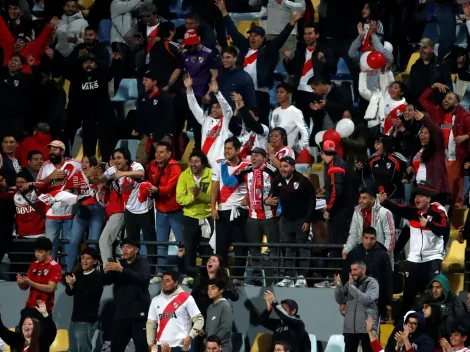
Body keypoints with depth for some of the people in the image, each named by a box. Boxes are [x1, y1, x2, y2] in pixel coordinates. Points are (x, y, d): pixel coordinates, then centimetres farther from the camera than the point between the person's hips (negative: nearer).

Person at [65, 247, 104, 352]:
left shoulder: (98, 276, -8)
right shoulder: (78, 274, 12)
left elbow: (89, 293, -18)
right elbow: (69, 292, 8)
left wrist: (75, 284, -21)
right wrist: (71, 285, -13)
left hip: (88, 319, -7)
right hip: (75, 317, 7)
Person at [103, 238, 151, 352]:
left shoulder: (142, 263, 1)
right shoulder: (119, 263, 15)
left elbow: (142, 278, -19)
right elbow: (106, 281, 6)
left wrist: (122, 270, -29)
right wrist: (106, 272, -17)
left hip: (139, 313, -5)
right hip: (121, 313, 5)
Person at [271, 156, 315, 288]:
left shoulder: (302, 181, -13)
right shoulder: (277, 181, 1)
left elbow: (311, 201, -9)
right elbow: (273, 197, 13)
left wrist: (307, 220, -12)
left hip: (301, 219, -5)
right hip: (286, 218, 5)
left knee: (302, 246, -6)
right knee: (288, 247, 5)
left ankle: (302, 277, -7)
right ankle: (289, 276, 7)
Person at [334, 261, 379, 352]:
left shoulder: (372, 283, -2)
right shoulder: (350, 283, 12)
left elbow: (367, 299, -17)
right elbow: (340, 300, 12)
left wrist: (352, 286, -19)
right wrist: (338, 285, -5)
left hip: (366, 327, -4)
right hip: (350, 327, 4)